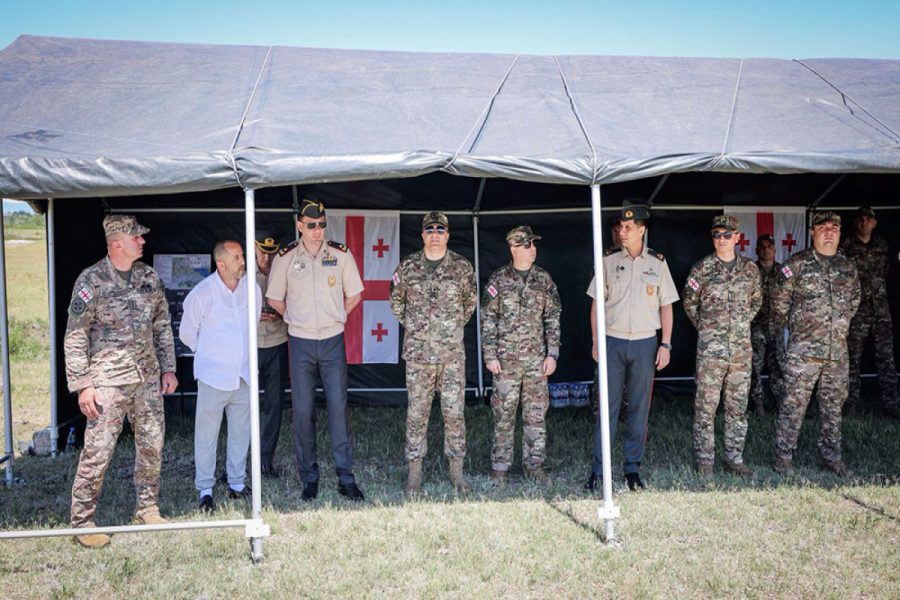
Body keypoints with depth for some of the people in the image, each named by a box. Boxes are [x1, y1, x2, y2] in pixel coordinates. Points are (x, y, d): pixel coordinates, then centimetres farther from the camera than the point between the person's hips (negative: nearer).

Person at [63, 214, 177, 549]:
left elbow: (162, 326, 15)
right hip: (108, 381, -5)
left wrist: (168, 368, 12)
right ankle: (82, 522, 12)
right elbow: (75, 337, -7)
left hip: (148, 379, 6)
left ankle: (147, 510, 28)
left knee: (152, 446, 11)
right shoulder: (92, 280, -8)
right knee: (97, 452, -4)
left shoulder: (149, 277, 8)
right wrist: (82, 385, -11)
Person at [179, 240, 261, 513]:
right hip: (213, 376, -4)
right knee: (207, 434, 4)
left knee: (241, 431, 12)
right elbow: (187, 333, 2)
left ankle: (237, 483, 27)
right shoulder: (202, 293, -11)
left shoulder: (252, 289, 1)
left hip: (244, 375, 4)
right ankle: (205, 490, 16)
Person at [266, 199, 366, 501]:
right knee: (303, 409, 4)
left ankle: (346, 477, 7)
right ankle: (309, 477, 15)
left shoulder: (340, 254, 1)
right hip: (300, 342, 0)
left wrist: (334, 318, 8)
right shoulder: (285, 257, 0)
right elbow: (274, 299, 11)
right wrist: (296, 320, 9)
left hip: (333, 340, 0)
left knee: (338, 406, -2)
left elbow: (354, 295, 11)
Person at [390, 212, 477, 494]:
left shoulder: (462, 267, 1)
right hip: (417, 353, 0)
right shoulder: (408, 266, 2)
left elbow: (470, 301, 15)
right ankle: (414, 472, 16)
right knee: (417, 413, 5)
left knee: (454, 412, 3)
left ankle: (456, 470, 16)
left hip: (453, 354, 0)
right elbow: (396, 301, 16)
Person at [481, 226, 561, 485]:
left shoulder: (544, 279, 7)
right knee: (504, 413, 3)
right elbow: (488, 320, 0)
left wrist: (552, 353, 1)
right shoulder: (498, 279, -1)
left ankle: (534, 464, 18)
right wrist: (490, 355, -6)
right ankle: (500, 466, 14)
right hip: (506, 358, -2)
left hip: (537, 358, 3)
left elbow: (553, 318, 8)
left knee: (536, 412, 6)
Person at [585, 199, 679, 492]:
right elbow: (597, 302, 5)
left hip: (645, 343, 1)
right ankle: (598, 468, 8)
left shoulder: (657, 263, 3)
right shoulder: (609, 259, 2)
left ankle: (633, 468, 17)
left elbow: (666, 306, 7)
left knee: (639, 407, 7)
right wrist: (596, 342, 1)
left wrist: (665, 344, 0)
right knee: (607, 406, 1)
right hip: (613, 341, -1)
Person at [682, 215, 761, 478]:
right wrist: (704, 327, 7)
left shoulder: (750, 268, 6)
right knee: (706, 406, -1)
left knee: (738, 405, 10)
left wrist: (743, 323, 12)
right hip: (710, 349, -3)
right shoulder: (702, 268, -3)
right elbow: (689, 302, 8)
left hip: (742, 349, 3)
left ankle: (734, 458, 22)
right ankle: (705, 460, 9)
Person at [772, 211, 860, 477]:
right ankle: (783, 457, 6)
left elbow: (854, 299, 26)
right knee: (794, 403, -3)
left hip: (838, 351, 5)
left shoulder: (848, 266, 11)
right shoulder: (798, 263, -5)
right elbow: (780, 300, 0)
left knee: (833, 405, 12)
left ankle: (832, 457, 24)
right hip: (803, 348, -5)